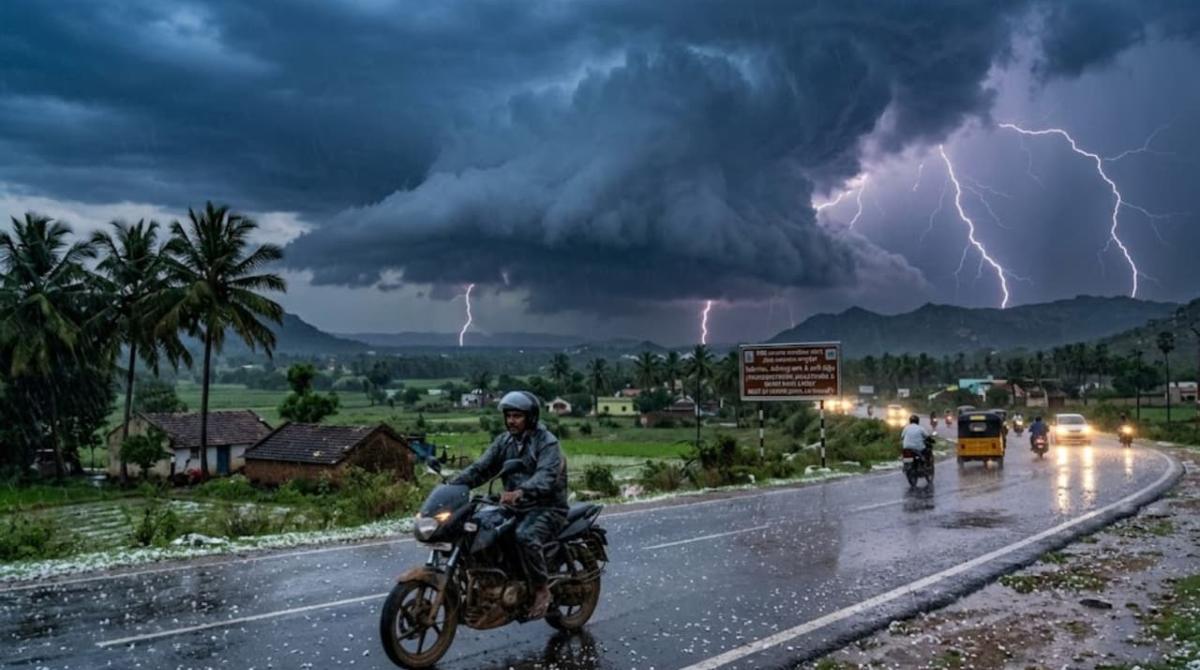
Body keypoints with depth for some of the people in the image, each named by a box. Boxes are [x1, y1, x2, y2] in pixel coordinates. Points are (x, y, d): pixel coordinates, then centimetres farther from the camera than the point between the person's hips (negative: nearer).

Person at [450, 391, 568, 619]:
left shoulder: (547, 443, -11)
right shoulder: (504, 441, 10)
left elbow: (546, 476, -28)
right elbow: (481, 468, 2)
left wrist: (520, 493, -47)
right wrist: (453, 485, -15)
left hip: (547, 508, -7)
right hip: (515, 507, 7)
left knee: (525, 536, -35)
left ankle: (542, 588, -14)